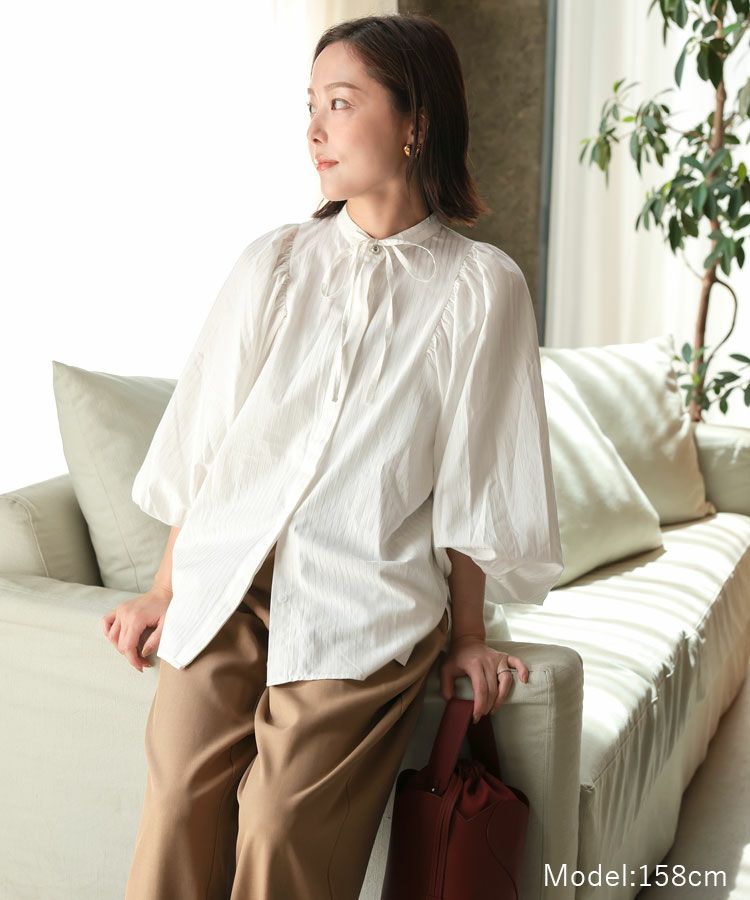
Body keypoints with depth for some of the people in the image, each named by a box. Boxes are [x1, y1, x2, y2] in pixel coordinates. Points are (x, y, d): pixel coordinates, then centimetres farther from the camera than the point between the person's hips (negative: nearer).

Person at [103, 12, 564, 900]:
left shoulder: (479, 286, 0)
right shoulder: (272, 263, 9)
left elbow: (472, 486, 3)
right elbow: (202, 442, 11)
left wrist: (466, 636, 6)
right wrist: (165, 591, 12)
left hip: (364, 614, -3)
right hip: (222, 592, 3)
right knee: (178, 824, -8)